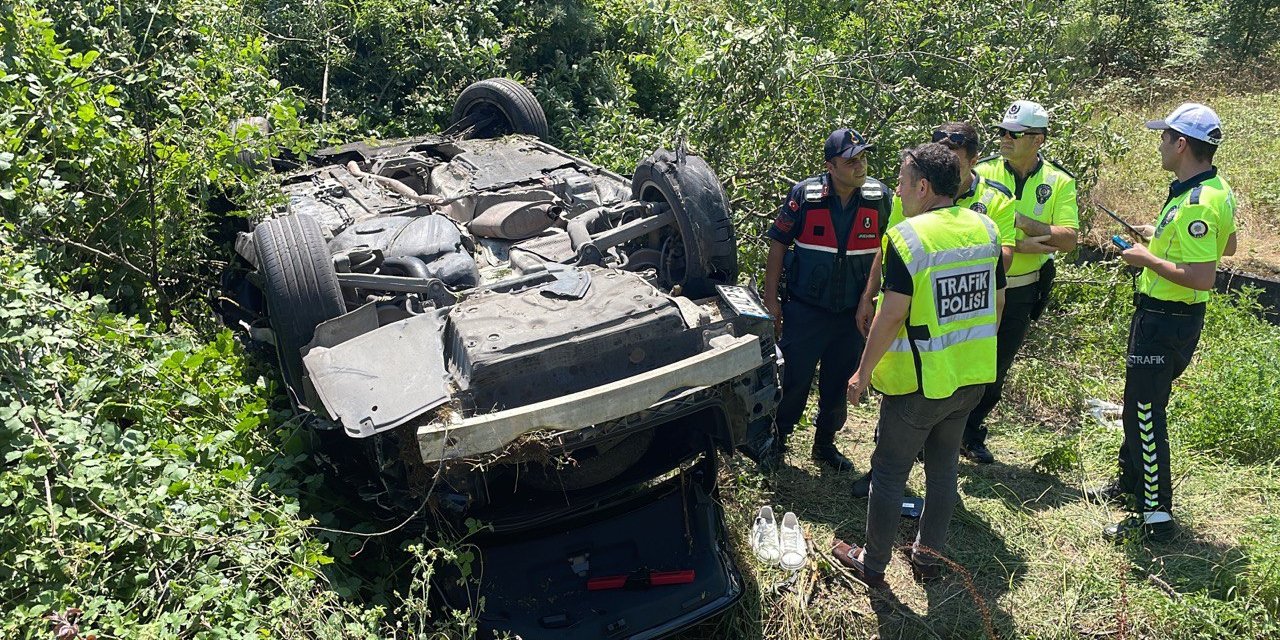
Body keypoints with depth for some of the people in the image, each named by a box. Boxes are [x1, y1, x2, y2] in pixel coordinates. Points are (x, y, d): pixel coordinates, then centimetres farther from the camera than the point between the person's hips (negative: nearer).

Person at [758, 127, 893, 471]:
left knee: (838, 383, 16)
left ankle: (825, 443, 35)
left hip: (853, 312, 3)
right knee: (795, 380, 5)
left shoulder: (880, 197, -4)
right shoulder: (805, 194, -11)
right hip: (805, 310, -3)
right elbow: (778, 245, -4)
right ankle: (777, 440, 26)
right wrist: (771, 298, -5)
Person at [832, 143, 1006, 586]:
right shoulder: (986, 229, 2)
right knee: (943, 469, 20)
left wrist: (863, 372, -13)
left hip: (918, 382, -7)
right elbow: (997, 303, 10)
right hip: (971, 377, 7)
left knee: (889, 474, 8)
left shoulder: (908, 236, -19)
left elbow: (892, 315, -22)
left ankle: (873, 564, 21)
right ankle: (928, 555, 32)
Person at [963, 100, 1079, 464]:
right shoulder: (983, 172, -7)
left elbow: (1068, 240, -11)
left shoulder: (1059, 182, -2)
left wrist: (1023, 221, -24)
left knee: (997, 368, 14)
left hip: (1022, 290, 2)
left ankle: (971, 434, 30)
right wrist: (1018, 246, -27)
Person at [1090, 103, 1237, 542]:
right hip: (1169, 314, 10)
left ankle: (1156, 514, 8)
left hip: (1165, 320, -10)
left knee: (1146, 412, -1)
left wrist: (1148, 259, -20)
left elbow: (1203, 277, -30)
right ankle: (1131, 480, 39)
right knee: (1139, 403, 23)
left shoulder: (1196, 203, -26)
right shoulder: (1216, 188, 6)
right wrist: (1165, 236, 17)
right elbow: (1227, 246, 21)